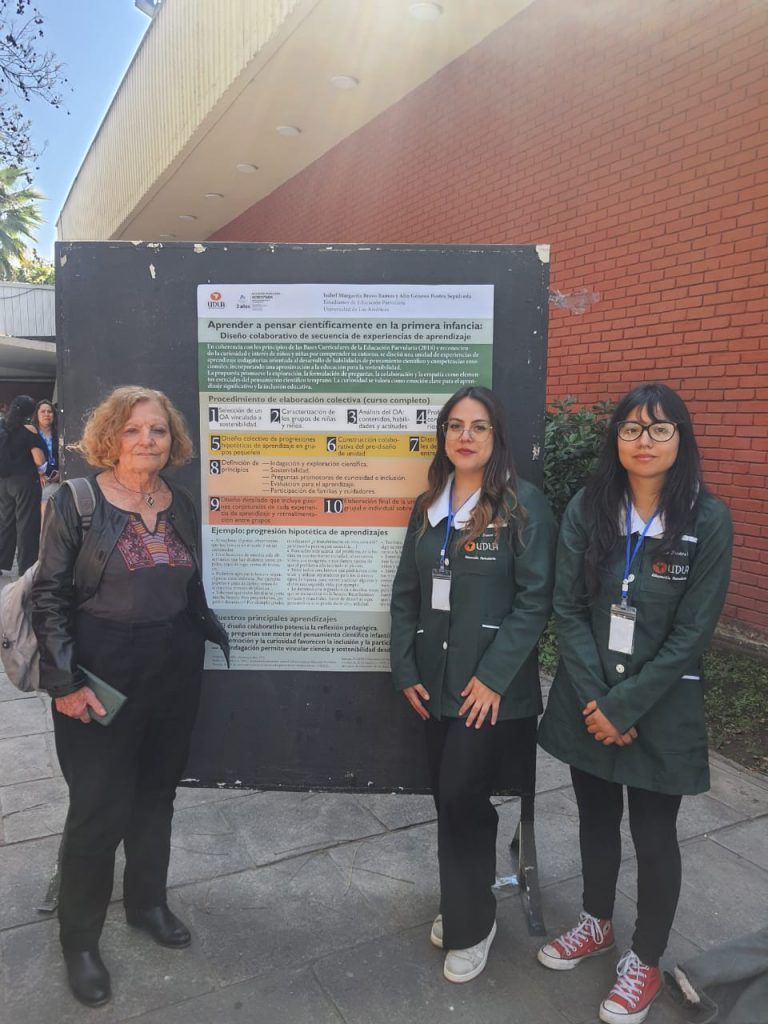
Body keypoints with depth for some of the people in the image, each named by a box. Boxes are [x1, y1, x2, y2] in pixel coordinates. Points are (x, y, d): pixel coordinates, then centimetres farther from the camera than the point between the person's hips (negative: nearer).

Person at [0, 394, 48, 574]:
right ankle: (26, 569, 5)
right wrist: (41, 470, 2)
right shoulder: (28, 430, -13)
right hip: (25, 481, -6)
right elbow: (40, 461, -17)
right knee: (27, 524, 0)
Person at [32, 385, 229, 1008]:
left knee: (157, 793, 17)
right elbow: (49, 596, -9)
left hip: (175, 672, 5)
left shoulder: (181, 505, 4)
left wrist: (207, 635, 9)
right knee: (100, 808, 3)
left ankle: (148, 903, 40)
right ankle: (79, 938, 27)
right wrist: (63, 681, -14)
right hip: (100, 675, -4)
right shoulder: (76, 502, -9)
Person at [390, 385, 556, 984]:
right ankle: (463, 906, 38)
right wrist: (406, 672, 2)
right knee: (450, 799, 15)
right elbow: (406, 595, 9)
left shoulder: (523, 504, -8)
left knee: (462, 799, -2)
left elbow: (535, 599, -13)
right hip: (436, 686, 5)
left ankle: (471, 922, 24)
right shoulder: (428, 507, 8)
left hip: (493, 689, -5)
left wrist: (493, 676, -16)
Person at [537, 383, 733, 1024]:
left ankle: (646, 962, 36)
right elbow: (568, 609, -5)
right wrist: (594, 699, -12)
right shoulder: (586, 509, -5)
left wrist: (624, 706, -15)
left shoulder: (708, 519, -12)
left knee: (653, 835, 12)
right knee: (596, 818, 19)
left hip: (661, 706, -2)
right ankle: (597, 924, 45)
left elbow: (691, 632, -13)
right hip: (588, 699, 3)